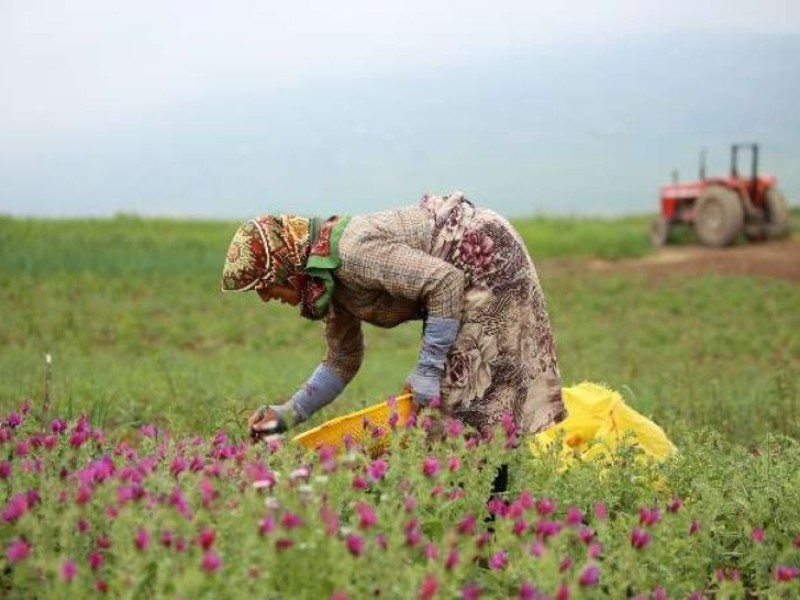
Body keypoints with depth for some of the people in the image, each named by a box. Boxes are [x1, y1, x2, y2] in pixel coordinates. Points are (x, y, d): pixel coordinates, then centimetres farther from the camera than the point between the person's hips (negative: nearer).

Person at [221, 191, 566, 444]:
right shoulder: (325, 279, 2)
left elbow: (445, 282, -32)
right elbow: (342, 362, 11)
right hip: (467, 272, 10)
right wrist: (289, 414, 0)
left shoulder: (351, 251, -30)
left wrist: (427, 369, -28)